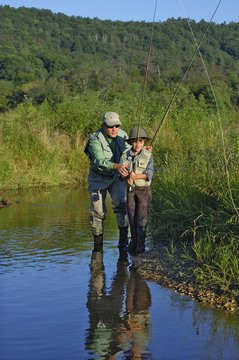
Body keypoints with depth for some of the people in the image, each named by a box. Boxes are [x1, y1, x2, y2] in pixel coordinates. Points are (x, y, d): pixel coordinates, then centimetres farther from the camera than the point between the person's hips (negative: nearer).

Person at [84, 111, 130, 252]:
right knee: (98, 211, 1)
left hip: (116, 177, 3)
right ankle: (98, 244, 17)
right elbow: (99, 161, -39)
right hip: (99, 177, -3)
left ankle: (123, 240, -8)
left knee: (122, 204, -16)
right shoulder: (95, 139, -25)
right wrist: (116, 166, -55)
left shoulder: (123, 135, -8)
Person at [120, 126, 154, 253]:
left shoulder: (148, 155, -6)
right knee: (132, 216, 9)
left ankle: (140, 244, -2)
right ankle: (134, 240, 21)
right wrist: (128, 177, -25)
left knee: (142, 217, -6)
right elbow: (121, 173, -4)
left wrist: (134, 176, -23)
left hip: (144, 189, -3)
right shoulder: (125, 156, 1)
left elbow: (149, 174, -14)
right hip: (130, 189, 3)